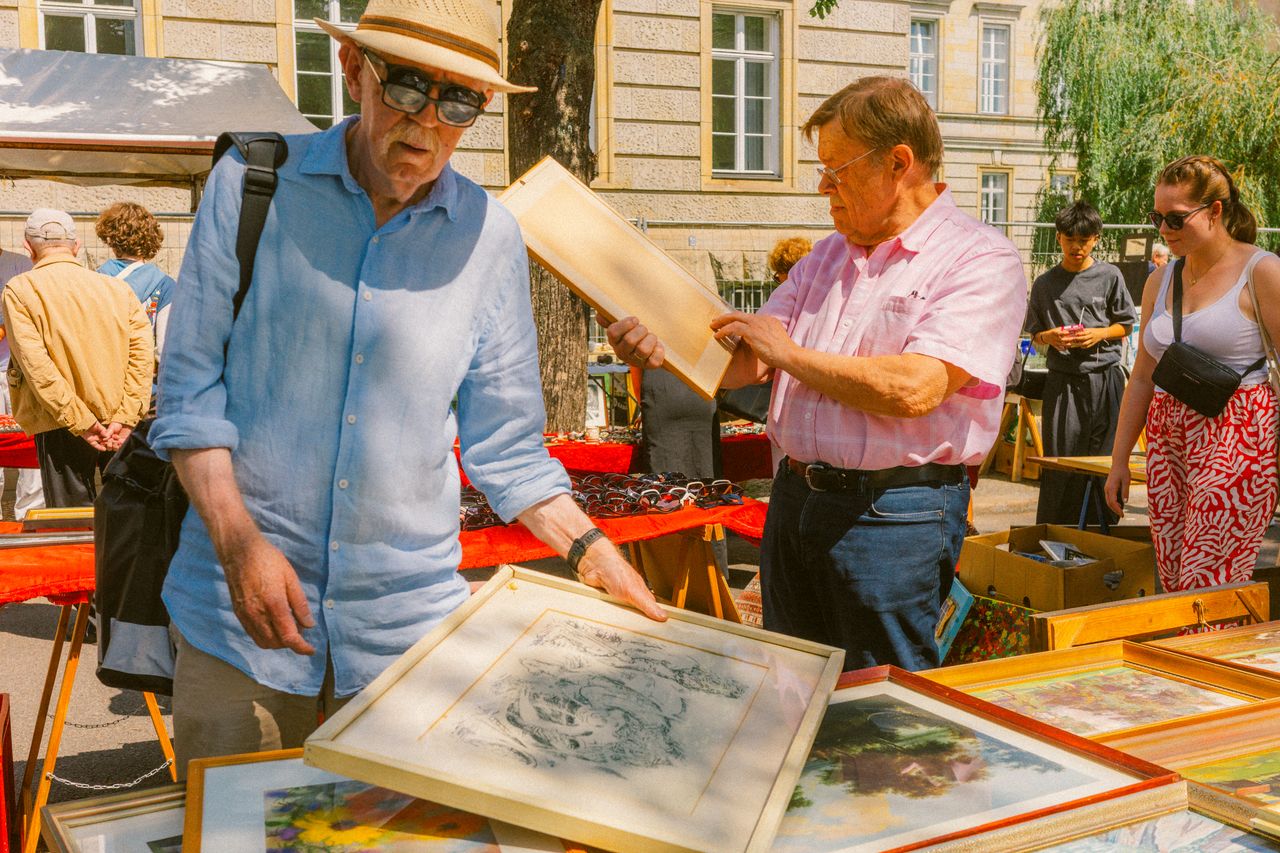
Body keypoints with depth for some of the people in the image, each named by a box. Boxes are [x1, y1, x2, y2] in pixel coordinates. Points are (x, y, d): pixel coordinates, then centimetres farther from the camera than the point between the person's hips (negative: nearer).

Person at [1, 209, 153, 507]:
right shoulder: (118, 288, 7)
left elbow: (36, 365, -13)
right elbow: (143, 352, -3)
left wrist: (81, 422, -11)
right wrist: (124, 418, -7)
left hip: (60, 427, -3)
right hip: (120, 425, 3)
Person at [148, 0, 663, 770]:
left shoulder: (490, 236, 1)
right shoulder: (254, 182, -3)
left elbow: (503, 440, 8)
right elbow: (190, 383, -1)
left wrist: (590, 549, -2)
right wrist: (236, 539, -13)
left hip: (408, 616, 1)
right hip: (240, 616, -1)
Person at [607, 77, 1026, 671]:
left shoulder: (981, 260, -9)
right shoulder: (829, 255, 14)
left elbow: (912, 388, -22)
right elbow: (748, 363, 11)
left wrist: (788, 352, -11)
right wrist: (664, 351, -9)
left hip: (894, 512, -7)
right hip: (794, 499, 7)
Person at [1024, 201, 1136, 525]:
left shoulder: (1109, 276, 4)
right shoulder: (1044, 284, 6)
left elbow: (1125, 325, 9)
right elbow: (1035, 335, 11)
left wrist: (1099, 334, -10)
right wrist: (1051, 337, -10)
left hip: (1105, 377, 0)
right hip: (1063, 379, 0)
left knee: (1103, 456, 2)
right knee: (1060, 457, 0)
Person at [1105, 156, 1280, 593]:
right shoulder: (1160, 281, 14)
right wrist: (1120, 459, 17)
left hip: (1237, 440, -6)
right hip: (1168, 440, 6)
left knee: (1208, 590, -11)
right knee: (1173, 587, 4)